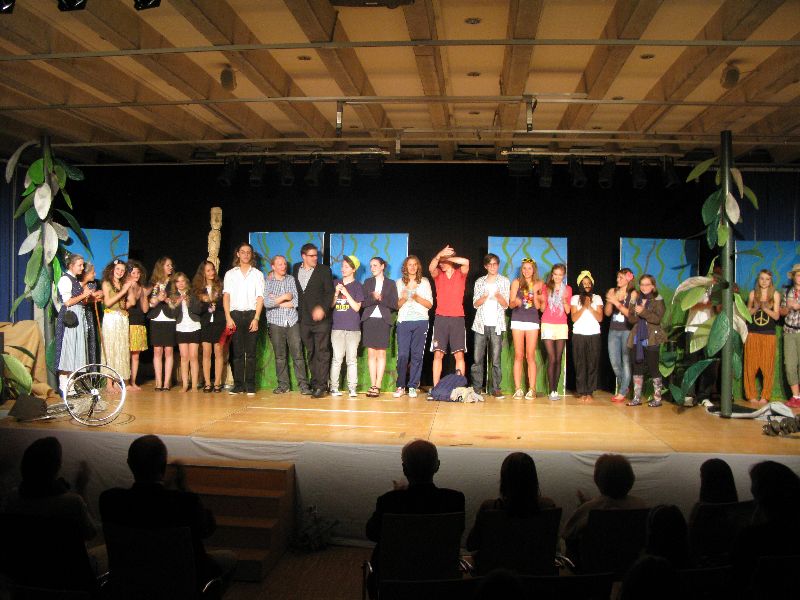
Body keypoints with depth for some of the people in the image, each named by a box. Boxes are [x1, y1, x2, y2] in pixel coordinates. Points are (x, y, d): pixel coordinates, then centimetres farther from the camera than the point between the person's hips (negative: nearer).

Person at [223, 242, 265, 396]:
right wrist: (228, 317, -6)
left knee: (251, 352, -2)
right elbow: (226, 296, 5)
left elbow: (260, 297, 3)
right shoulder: (230, 274, 12)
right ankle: (238, 385, 4)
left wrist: (256, 318, -7)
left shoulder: (257, 274, 10)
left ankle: (250, 385, 1)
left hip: (251, 314, -1)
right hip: (235, 314, 1)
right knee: (237, 351, 0)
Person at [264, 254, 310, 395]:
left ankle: (303, 384, -4)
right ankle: (283, 384, 11)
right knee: (280, 355, 3)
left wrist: (276, 301, -5)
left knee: (298, 353, -5)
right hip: (276, 322, 0)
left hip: (292, 321, 0)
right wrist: (284, 297, -11)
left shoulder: (291, 279, 9)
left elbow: (296, 301, -1)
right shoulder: (267, 282, 5)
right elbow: (266, 303, -9)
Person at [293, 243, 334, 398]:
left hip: (320, 318, -4)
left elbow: (330, 292, -6)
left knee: (322, 353, -5)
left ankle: (321, 386, -5)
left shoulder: (324, 270, 0)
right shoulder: (296, 269, 12)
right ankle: (314, 384, 16)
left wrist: (323, 308, -21)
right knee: (310, 353, 9)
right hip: (304, 319, 5)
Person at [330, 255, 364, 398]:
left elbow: (357, 307, -2)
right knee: (337, 358, -3)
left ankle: (352, 388, 1)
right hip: (337, 327, 2)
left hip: (353, 328, -2)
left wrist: (345, 292, -9)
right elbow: (331, 305, 13)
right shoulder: (336, 283, 13)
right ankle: (334, 387, 1)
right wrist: (336, 293, -5)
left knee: (352, 359, -2)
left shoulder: (357, 286, 5)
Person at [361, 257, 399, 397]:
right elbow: (363, 303, 5)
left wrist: (381, 299, -12)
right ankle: (372, 385, 3)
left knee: (381, 354, -3)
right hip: (369, 320, 2)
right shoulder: (368, 283, 15)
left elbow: (394, 304, 1)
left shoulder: (391, 284, 9)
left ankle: (378, 386, -3)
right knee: (371, 354, 1)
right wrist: (373, 298, -13)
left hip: (383, 321, -2)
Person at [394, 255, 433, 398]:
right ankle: (400, 386, 1)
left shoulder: (424, 282, 11)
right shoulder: (399, 283, 13)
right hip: (403, 322, 0)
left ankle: (413, 387, 3)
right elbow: (397, 305, 10)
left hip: (420, 322, 0)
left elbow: (430, 304, 6)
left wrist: (417, 298, -10)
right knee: (402, 354, -7)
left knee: (417, 354, -2)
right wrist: (403, 299, -10)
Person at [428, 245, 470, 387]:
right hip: (440, 318, 1)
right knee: (438, 354, -2)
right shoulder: (438, 274, 9)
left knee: (459, 354, -3)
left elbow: (466, 262, -15)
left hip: (457, 318, -1)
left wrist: (447, 258, -8)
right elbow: (431, 268, -15)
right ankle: (435, 388, -1)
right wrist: (439, 255, -31)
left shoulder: (460, 274, 7)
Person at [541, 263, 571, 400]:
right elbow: (542, 309, 6)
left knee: (558, 359, -1)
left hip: (562, 326, 1)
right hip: (547, 325, -1)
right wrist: (544, 300, -14)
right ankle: (551, 391, -5)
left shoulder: (567, 289, 9)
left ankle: (555, 390, 4)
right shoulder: (546, 287, 7)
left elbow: (568, 311, 5)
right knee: (551, 359, -8)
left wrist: (564, 299, -12)